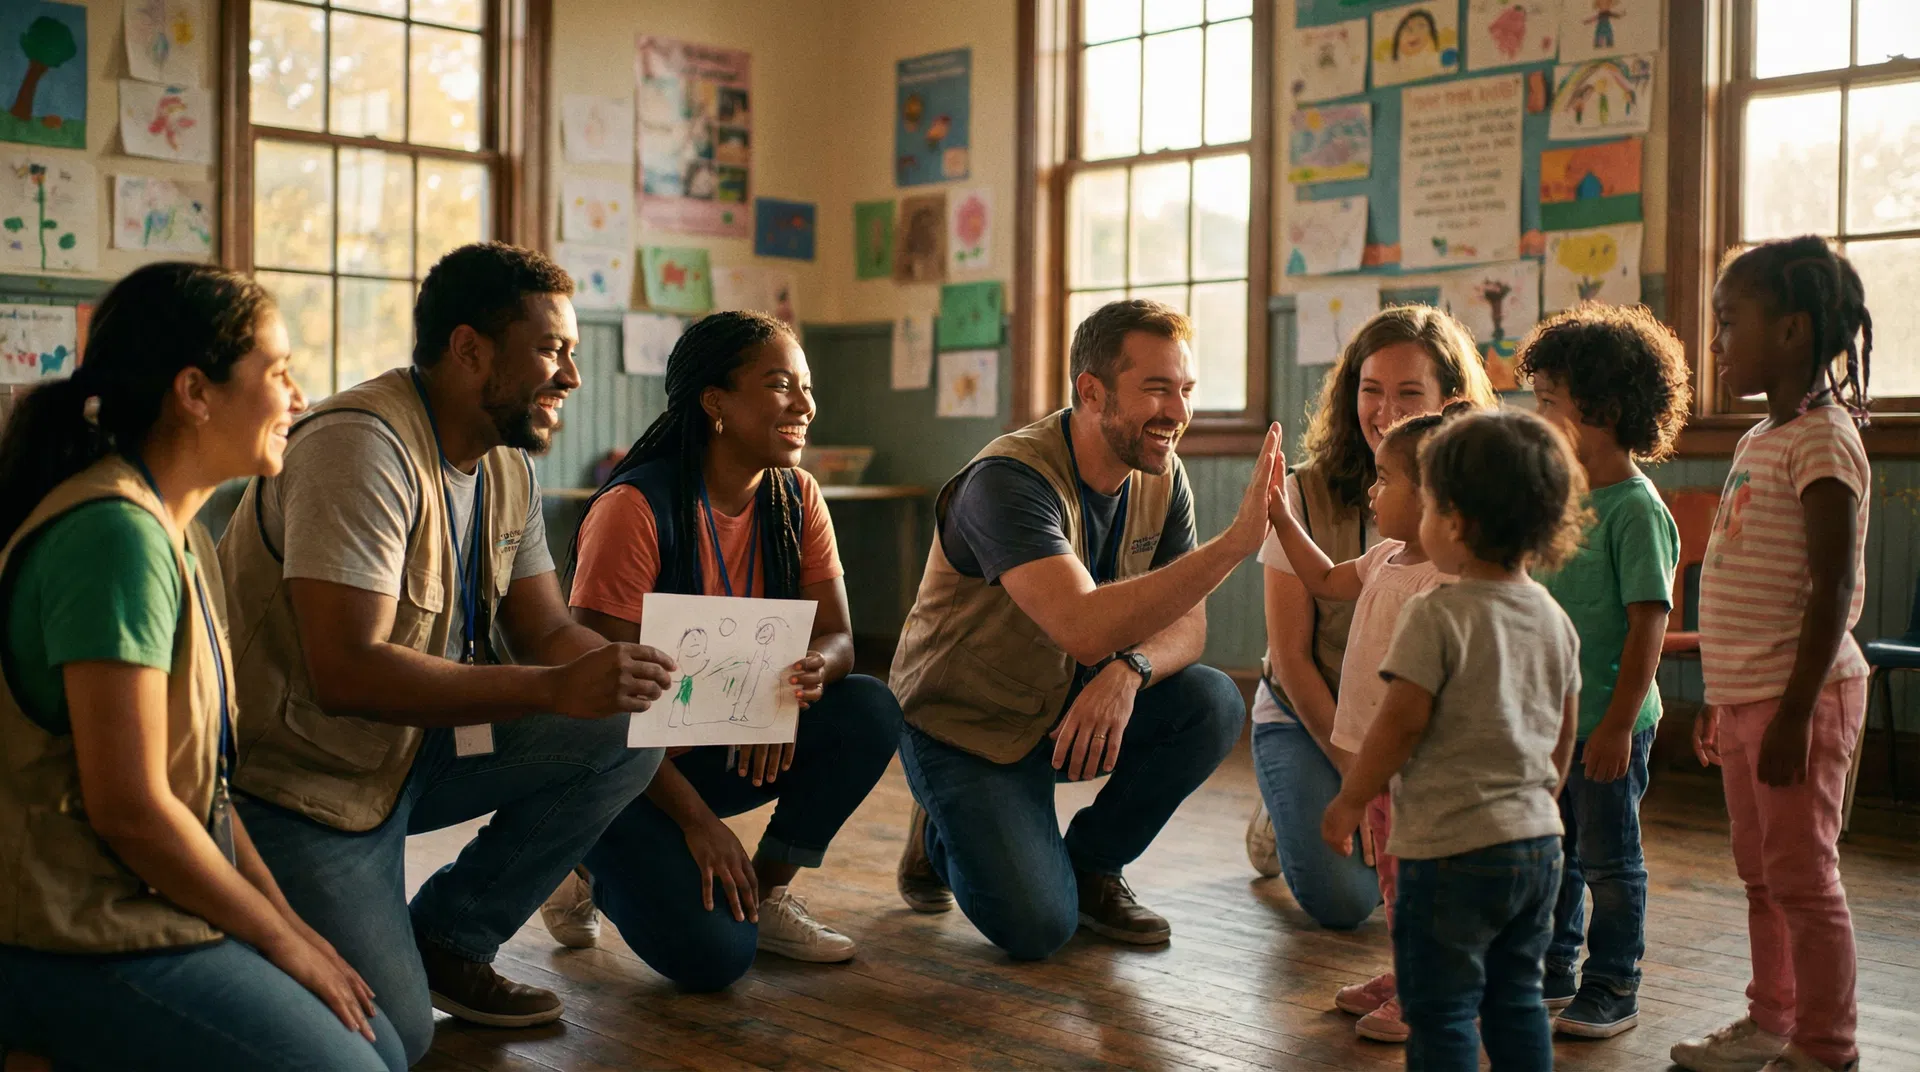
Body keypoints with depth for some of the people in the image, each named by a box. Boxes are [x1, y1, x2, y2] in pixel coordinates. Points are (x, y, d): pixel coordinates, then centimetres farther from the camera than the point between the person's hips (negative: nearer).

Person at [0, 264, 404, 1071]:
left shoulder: (179, 533, 9)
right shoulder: (118, 532, -21)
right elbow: (130, 807, -22)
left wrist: (287, 916, 3)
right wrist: (283, 938, -11)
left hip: (153, 906, 9)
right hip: (85, 943, -9)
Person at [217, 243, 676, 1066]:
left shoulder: (505, 468, 5)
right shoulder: (362, 445, -24)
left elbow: (547, 633, 6)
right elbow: (346, 672, -32)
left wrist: (663, 676, -14)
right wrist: (555, 689, -36)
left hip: (416, 746, 8)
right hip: (297, 774, -8)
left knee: (629, 738, -9)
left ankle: (446, 941, 4)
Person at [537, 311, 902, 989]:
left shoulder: (795, 499, -2)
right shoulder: (636, 507, -21)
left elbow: (837, 637, -4)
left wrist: (806, 674, -30)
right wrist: (697, 819, -23)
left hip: (732, 747, 6)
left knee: (870, 712, -19)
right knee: (712, 955, -23)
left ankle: (769, 894, -1)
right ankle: (596, 867, 9)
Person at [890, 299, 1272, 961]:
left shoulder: (1161, 478, -5)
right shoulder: (1010, 480, -28)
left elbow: (1186, 621, -6)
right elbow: (1085, 628, -42)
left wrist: (1128, 671, -30)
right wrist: (1236, 541, -44)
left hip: (1072, 706, 6)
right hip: (966, 724, -6)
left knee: (1212, 704, -20)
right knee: (1039, 926, -20)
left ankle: (1091, 864, 3)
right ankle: (944, 837, 14)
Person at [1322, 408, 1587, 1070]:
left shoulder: (1437, 616, -17)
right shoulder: (1554, 617, 6)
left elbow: (1401, 724, -17)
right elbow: (1564, 734, 13)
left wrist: (1349, 802, -4)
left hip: (1451, 848, -7)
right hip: (1537, 841, 7)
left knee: (1440, 1013, 2)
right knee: (1516, 998, 18)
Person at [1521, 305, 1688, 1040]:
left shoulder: (1636, 510, -16)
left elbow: (1648, 624, -18)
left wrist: (1618, 723, -20)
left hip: (1608, 721, -8)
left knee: (1609, 859, 5)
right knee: (1550, 853, 17)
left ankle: (1612, 992, 18)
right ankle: (1554, 972, 31)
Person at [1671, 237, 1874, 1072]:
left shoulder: (1822, 440, -14)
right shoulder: (1761, 438, 13)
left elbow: (1834, 587, -19)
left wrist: (1795, 711, -23)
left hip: (1798, 695, -9)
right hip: (1744, 693, 9)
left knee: (1802, 876, 0)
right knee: (1761, 874, 17)